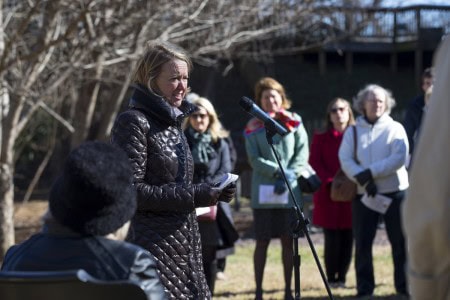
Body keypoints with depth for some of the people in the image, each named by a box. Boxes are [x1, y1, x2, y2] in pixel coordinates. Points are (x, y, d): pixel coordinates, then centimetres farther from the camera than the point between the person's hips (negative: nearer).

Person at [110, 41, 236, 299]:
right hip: (151, 247, -8)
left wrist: (213, 192, 4)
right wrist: (192, 196, -18)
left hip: (184, 246, 8)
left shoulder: (174, 122, 15)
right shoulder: (133, 123, -10)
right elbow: (130, 191, -17)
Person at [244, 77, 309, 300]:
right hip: (263, 191, -1)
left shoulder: (294, 122, 6)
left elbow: (303, 152, 2)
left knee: (288, 241, 4)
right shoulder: (253, 127, 2)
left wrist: (290, 174, -12)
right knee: (262, 241, 1)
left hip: (290, 191, 1)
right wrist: (278, 171, -16)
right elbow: (254, 160, -5)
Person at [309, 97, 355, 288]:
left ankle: (342, 277, 9)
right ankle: (331, 278, 5)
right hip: (328, 195, -1)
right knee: (332, 238, -5)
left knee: (348, 238, 0)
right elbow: (314, 163, 1)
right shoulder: (321, 138, 9)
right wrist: (330, 181, -13)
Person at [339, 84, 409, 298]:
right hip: (363, 194, 2)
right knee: (362, 243, 1)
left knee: (400, 242, 0)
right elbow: (345, 160, -3)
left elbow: (399, 158, -10)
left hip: (395, 192, -1)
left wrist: (370, 172, -17)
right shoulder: (352, 132, 9)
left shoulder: (395, 128, 3)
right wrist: (363, 180, -18)